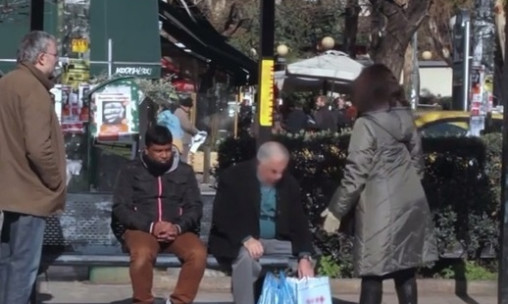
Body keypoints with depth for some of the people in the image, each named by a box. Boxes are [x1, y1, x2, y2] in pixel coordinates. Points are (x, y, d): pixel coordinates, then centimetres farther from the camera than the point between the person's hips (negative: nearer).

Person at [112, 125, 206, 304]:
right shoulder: (130, 171, 6)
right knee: (142, 253, -37)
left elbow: (195, 207, 8)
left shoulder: (185, 172, 12)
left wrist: (178, 227, -14)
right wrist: (150, 226, -15)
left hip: (178, 231, 2)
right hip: (142, 229, -2)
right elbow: (120, 208, -1)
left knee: (198, 253, -30)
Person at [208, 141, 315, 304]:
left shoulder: (289, 183, 1)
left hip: (276, 241, 5)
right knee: (245, 256, -37)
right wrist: (246, 239, -32)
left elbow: (299, 222, -1)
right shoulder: (234, 177, -11)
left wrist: (305, 256, -17)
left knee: (309, 257, -12)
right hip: (237, 242, -5)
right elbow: (222, 217, -16)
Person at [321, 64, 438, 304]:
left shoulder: (366, 125, -12)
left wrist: (336, 210, -7)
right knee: (406, 271, 11)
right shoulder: (406, 119, 8)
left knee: (373, 274, -1)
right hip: (409, 204, 6)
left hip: (381, 208, -6)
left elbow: (356, 174, -14)